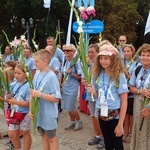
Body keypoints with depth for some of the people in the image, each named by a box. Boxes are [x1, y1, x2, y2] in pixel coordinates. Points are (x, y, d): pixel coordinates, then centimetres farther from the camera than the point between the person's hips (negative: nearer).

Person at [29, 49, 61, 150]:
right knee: (44, 136, 21)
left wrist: (40, 94, -24)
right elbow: (32, 93, 7)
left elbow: (56, 98, -20)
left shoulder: (51, 76, -17)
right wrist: (31, 109, -2)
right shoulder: (37, 75, 2)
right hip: (38, 113, 6)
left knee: (51, 138, 11)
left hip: (48, 114, -6)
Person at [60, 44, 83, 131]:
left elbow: (80, 77, -11)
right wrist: (60, 85, 9)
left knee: (71, 108, -2)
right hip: (65, 88, 6)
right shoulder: (65, 62, 4)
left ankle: (79, 122, 21)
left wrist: (72, 74, -24)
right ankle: (73, 123, 31)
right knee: (68, 107, 13)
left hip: (72, 88, -6)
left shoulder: (76, 62, -13)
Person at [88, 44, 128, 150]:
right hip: (102, 115, 5)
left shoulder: (119, 75, -15)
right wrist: (93, 92, -12)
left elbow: (124, 101, -14)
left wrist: (120, 124, -16)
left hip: (115, 116, -4)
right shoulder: (98, 74, -1)